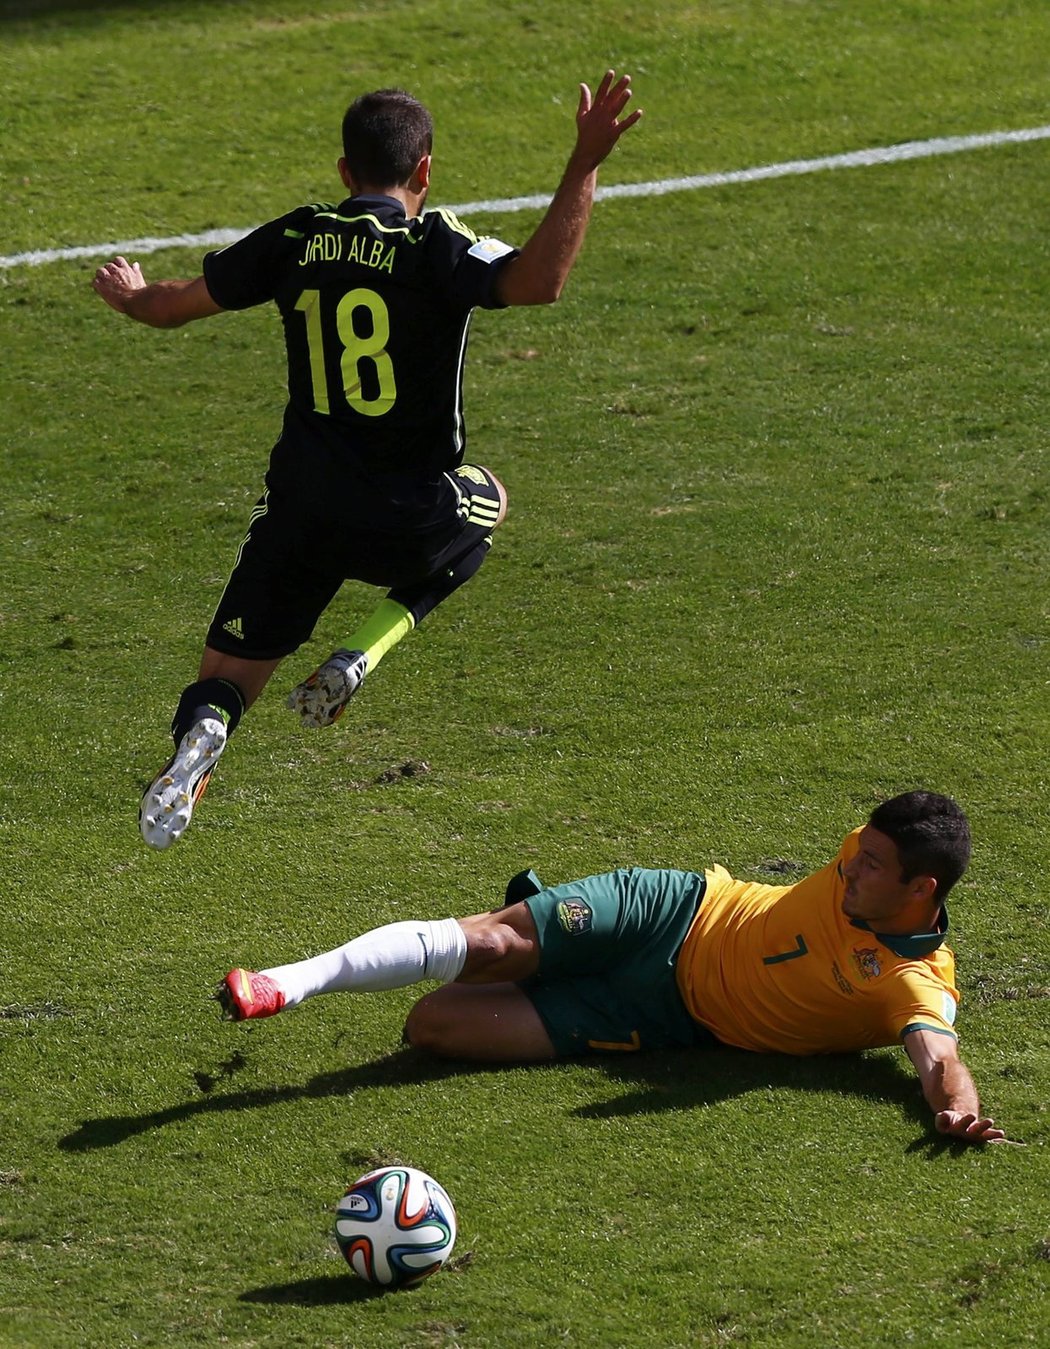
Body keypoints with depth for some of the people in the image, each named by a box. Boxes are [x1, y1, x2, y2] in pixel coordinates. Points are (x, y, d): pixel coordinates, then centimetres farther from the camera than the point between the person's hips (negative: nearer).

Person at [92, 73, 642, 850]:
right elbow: (538, 282, -30)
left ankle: (200, 734, -24)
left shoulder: (296, 241, 2)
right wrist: (586, 164, -29)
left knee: (230, 676, 16)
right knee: (486, 503, 33)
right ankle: (360, 659, 12)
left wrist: (129, 296, 36)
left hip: (302, 509, 3)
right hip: (413, 521, -3)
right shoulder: (436, 247, -11)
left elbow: (176, 305, 13)